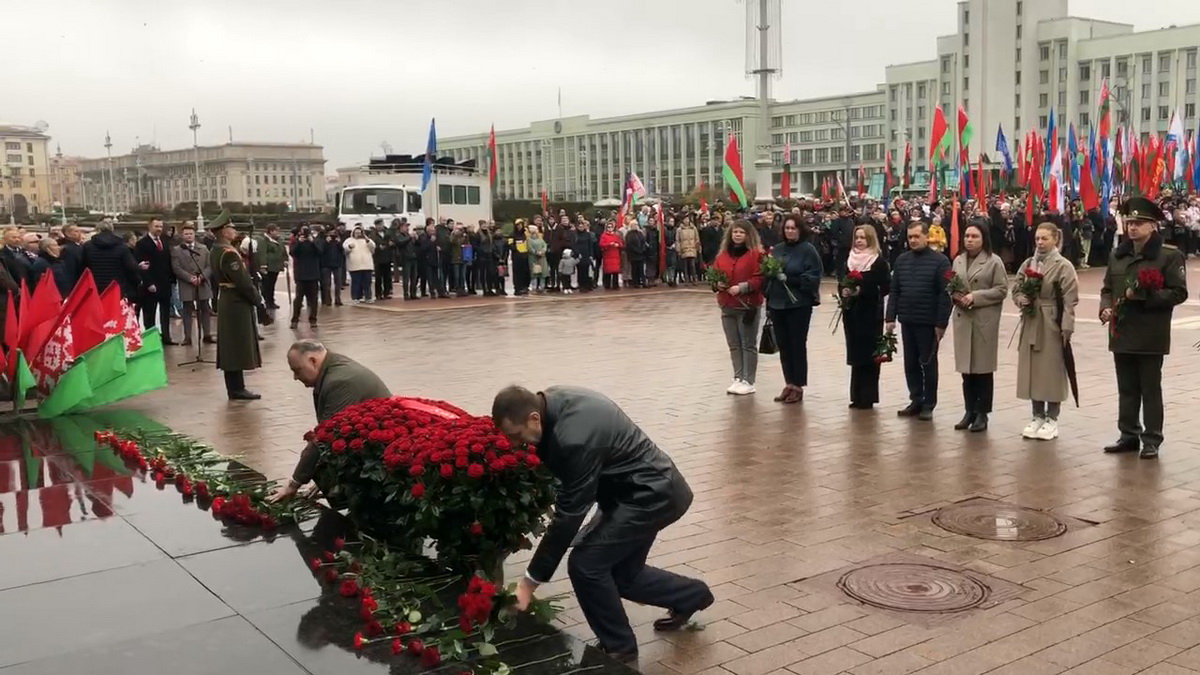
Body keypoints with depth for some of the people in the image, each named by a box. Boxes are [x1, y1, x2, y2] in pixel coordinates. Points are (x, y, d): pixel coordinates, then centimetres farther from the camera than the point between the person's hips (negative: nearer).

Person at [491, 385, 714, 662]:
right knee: (621, 574, 16)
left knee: (585, 563, -11)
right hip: (649, 488, 9)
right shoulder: (551, 402, -9)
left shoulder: (575, 438, -34)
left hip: (653, 493, -9)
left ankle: (618, 647, 8)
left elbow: (568, 515, -29)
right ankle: (691, 595, 38)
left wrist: (531, 581, -22)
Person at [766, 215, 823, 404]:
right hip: (777, 303, 6)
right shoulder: (777, 250, 11)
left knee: (797, 344, -1)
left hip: (799, 305, -6)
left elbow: (814, 277, -12)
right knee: (783, 345, 9)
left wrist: (789, 279, -20)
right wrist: (768, 300, 10)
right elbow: (769, 274, 16)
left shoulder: (808, 250, -6)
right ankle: (789, 384, 18)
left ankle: (798, 386, 7)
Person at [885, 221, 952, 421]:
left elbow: (945, 295, -10)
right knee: (910, 363, 10)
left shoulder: (940, 261, -7)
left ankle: (928, 405, 12)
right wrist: (891, 317, 3)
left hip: (928, 322, -5)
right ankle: (916, 401, 20)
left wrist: (941, 323, -14)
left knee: (928, 363, 4)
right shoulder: (902, 260, 8)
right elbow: (894, 291, 9)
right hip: (907, 321, 5)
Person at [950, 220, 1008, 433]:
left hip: (984, 321, -5)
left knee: (983, 368, 1)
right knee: (966, 369, 8)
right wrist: (955, 295, -5)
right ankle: (969, 411, 17)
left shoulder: (994, 261, -5)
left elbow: (1001, 290, -8)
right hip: (962, 319, 5)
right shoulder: (958, 261, 12)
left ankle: (982, 413, 9)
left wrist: (976, 297, -17)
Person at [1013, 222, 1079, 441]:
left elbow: (1069, 301, -12)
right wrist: (1022, 300, -8)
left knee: (1052, 371, 0)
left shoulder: (1064, 266, -7)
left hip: (1052, 326, -5)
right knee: (1032, 370, 9)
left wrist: (1067, 328, -17)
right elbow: (1016, 290, 15)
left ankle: (1051, 419, 10)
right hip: (1030, 324, 6)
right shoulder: (1028, 264, 10)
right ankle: (1037, 416, 19)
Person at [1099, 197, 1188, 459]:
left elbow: (1178, 293, -11)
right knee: (1127, 389, 13)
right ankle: (1129, 435, 23)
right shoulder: (1118, 255, 10)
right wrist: (1106, 308, -4)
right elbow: (1107, 288, 15)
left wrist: (1143, 294, -20)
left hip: (1150, 336, -5)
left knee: (1150, 389, 3)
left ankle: (1152, 440, 12)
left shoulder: (1169, 255, -7)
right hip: (1121, 333, 5)